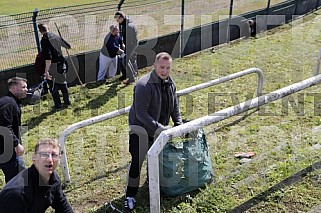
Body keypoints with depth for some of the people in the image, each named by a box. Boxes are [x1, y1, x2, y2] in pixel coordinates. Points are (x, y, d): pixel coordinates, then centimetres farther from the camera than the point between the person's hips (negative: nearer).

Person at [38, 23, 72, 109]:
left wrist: (46, 70, -25)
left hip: (53, 65, -6)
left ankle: (58, 104, 14)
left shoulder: (44, 39, -16)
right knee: (63, 83, 20)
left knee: (53, 86, 8)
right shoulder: (56, 36, 3)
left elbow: (48, 57, -25)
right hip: (61, 63, 6)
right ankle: (67, 101, 29)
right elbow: (68, 46, 16)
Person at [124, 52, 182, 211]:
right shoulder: (144, 85, -25)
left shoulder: (170, 84, 0)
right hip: (141, 128, -7)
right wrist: (160, 128, -30)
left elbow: (175, 108, 10)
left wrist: (179, 126, 0)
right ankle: (130, 196, 3)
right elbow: (141, 114, -27)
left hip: (160, 129, 7)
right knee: (137, 161, -10)